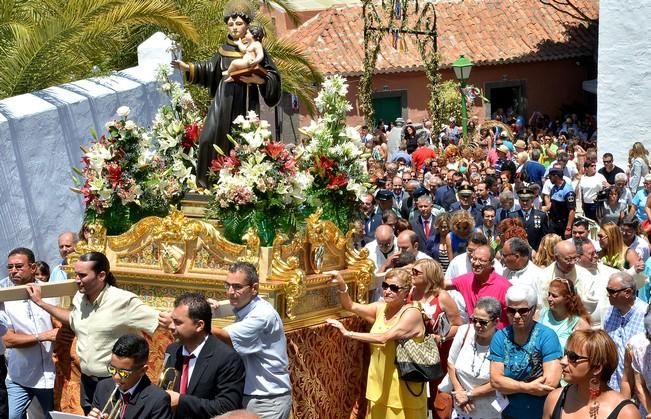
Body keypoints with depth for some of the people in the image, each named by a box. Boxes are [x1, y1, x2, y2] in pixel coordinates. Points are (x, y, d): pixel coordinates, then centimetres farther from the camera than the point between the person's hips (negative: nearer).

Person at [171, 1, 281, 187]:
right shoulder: (224, 50, 10)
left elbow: (273, 76, 0)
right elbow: (209, 69, 19)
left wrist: (258, 80, -17)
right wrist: (188, 68, 9)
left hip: (245, 105, -3)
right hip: (223, 102, 3)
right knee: (212, 138, -5)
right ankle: (210, 182, 4)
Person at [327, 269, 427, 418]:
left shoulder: (412, 313, -16)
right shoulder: (381, 308, 5)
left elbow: (383, 338, -27)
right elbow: (350, 306, 3)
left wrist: (348, 334, -27)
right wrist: (341, 285, -16)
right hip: (379, 383, 6)